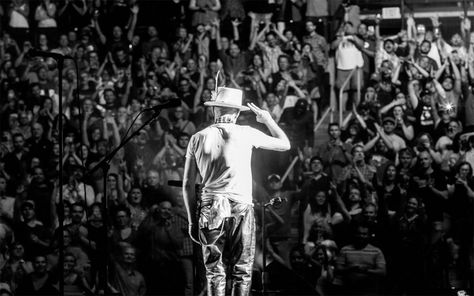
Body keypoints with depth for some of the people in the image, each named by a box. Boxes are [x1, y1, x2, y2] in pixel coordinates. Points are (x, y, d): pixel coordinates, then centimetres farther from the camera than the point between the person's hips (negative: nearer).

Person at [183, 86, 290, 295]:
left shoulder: (198, 139, 7)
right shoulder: (245, 134, 0)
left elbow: (187, 184, 8)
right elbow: (285, 145, 12)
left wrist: (192, 220, 15)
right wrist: (267, 120, 26)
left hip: (210, 208, 2)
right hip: (241, 208, -2)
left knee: (214, 272, 5)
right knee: (242, 272, 4)